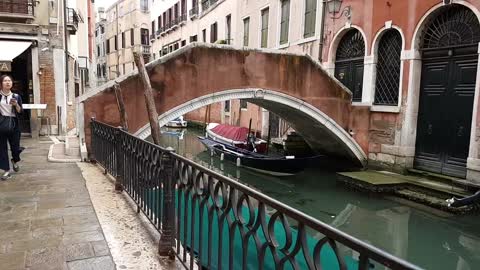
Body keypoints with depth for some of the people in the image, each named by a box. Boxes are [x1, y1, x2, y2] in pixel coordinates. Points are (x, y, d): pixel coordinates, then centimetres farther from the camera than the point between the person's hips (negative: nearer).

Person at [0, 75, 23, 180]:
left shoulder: (16, 96, 6)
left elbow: (20, 112, 3)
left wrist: (16, 105, -14)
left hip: (13, 123, 1)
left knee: (15, 146, 4)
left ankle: (15, 161, 36)